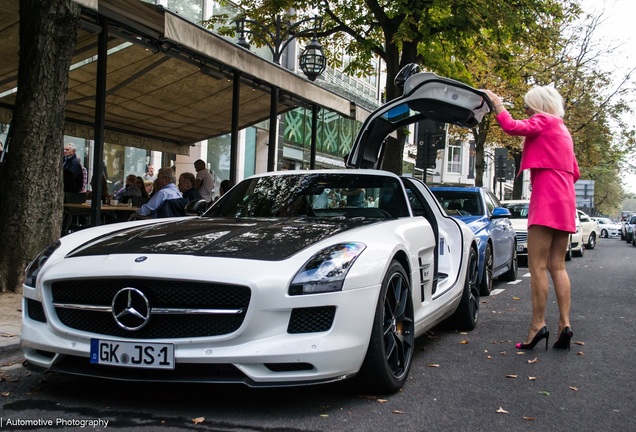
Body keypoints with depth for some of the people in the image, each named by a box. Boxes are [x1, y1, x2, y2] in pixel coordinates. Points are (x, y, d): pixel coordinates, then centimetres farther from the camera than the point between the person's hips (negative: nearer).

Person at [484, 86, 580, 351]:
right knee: (557, 265, 8)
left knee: (537, 265, -9)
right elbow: (574, 172, 25)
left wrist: (496, 103, -4)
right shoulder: (562, 130, 24)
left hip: (546, 199, -9)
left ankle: (538, 324, -11)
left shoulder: (543, 121, -2)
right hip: (564, 200, 9)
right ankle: (565, 325, 5)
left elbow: (511, 127, -17)